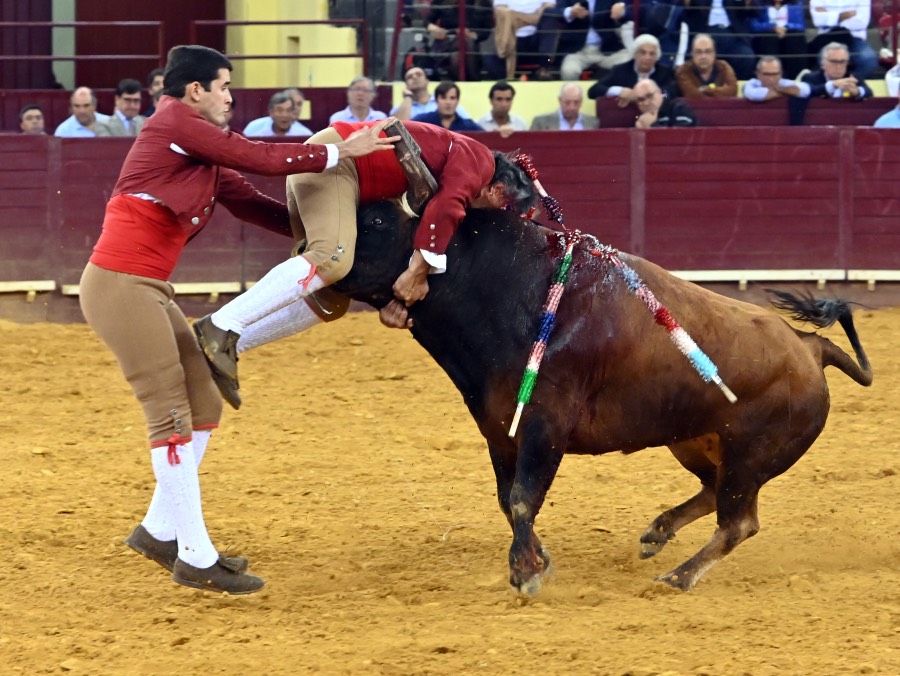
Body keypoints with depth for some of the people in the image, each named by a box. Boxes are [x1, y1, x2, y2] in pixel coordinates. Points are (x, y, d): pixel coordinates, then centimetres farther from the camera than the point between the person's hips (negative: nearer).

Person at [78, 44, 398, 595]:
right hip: (120, 282, -10)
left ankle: (159, 531, 22)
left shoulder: (206, 159, 18)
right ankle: (196, 559, -5)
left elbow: (252, 203, 18)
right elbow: (261, 158, -11)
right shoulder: (174, 122, -9)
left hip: (149, 291, 10)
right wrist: (340, 153, -3)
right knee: (172, 416, -8)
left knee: (204, 404, 12)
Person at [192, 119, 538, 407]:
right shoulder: (477, 160, -4)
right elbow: (444, 209, -22)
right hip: (334, 157, -10)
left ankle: (228, 345, 2)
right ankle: (220, 326, -37)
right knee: (332, 260, -30)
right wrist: (419, 271, -22)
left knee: (331, 301, 7)